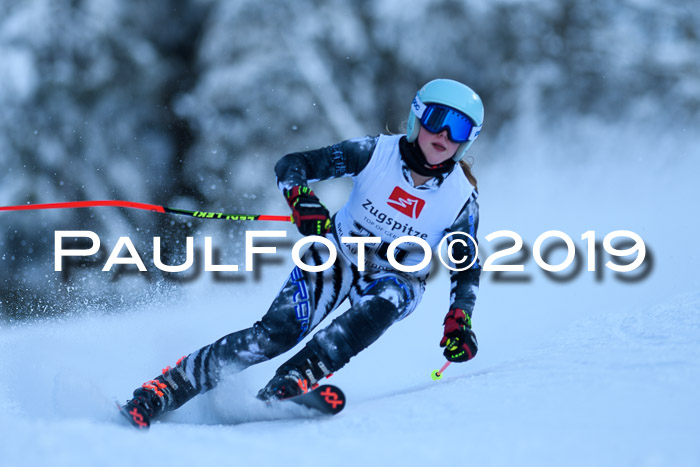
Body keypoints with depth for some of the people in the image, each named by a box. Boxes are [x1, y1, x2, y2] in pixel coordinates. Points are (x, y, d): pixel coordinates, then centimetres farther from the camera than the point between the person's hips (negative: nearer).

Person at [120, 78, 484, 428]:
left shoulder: (461, 199, -15)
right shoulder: (377, 153, -17)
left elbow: (467, 269, -3)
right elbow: (291, 166, -17)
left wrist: (459, 322, -21)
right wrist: (303, 203, -39)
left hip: (398, 278, 1)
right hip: (339, 254, -1)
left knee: (382, 304, -37)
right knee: (278, 332, -23)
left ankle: (283, 389, -40)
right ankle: (163, 390, -22)